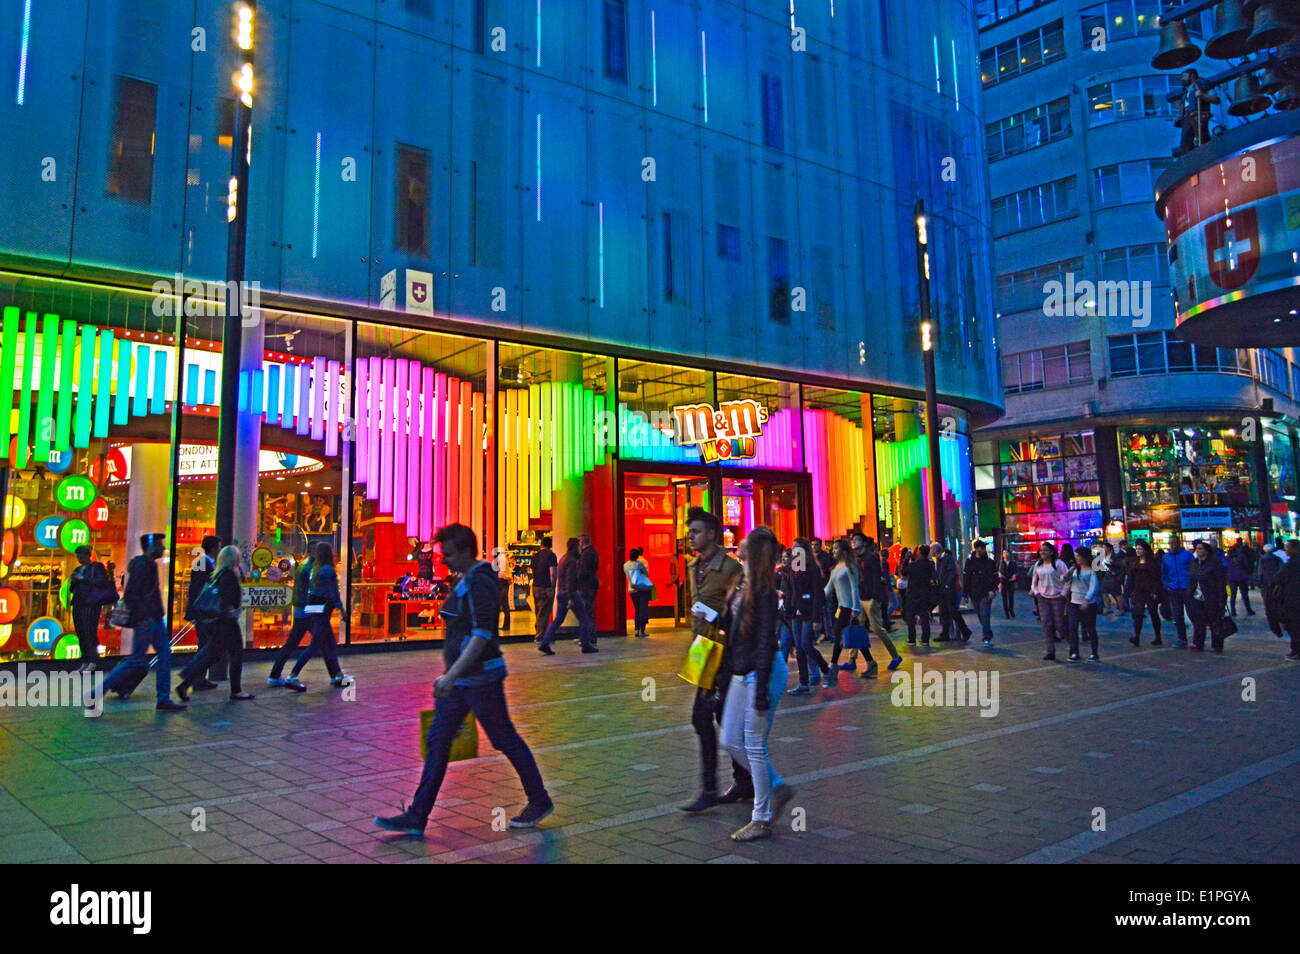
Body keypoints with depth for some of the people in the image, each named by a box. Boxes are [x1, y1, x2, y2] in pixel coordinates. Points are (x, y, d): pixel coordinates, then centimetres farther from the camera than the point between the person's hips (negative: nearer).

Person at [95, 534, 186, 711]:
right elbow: (130, 595, -23)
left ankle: (164, 700, 13)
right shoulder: (141, 565, -16)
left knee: (165, 656, 8)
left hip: (154, 619, 10)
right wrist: (144, 617, -22)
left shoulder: (150, 564, 14)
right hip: (146, 620, -10)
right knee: (136, 660, -4)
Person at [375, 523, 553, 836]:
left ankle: (540, 802, 20)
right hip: (460, 678, 10)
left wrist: (451, 674, -30)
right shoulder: (464, 581, 12)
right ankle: (416, 818, 13)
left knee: (505, 739, 4)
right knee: (437, 741, 8)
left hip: (480, 677, -9)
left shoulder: (479, 582, -17)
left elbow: (482, 634, -26)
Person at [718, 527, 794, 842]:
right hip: (742, 673, 9)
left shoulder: (762, 590, -18)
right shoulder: (743, 585, 7)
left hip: (763, 672, -9)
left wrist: (761, 692, -21)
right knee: (731, 741, 14)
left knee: (754, 745, 0)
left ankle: (761, 820, 14)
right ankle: (777, 787, 30)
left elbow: (766, 642, -20)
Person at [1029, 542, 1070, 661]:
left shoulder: (1058, 564, -7)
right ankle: (1050, 651, -1)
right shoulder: (1038, 565, 10)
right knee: (1046, 624, -2)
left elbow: (1067, 579, -7)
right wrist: (1036, 592, 8)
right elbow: (1034, 580, 21)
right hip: (1043, 598, 5)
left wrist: (1064, 594, -12)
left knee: (1059, 624, -3)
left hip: (1057, 597, -5)